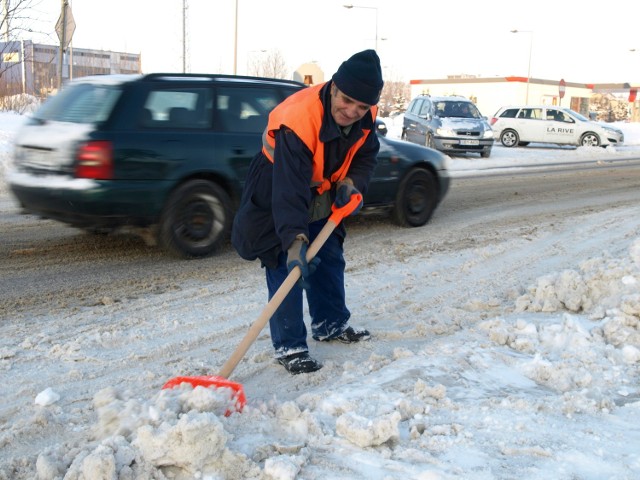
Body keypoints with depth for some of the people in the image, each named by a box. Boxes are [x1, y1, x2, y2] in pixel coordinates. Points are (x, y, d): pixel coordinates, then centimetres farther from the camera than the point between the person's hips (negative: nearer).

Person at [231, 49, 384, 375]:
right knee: (287, 269, -12)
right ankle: (289, 347, -2)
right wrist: (295, 242, -51)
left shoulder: (365, 117, -14)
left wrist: (351, 182, -17)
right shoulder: (298, 120, -39)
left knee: (330, 259, 17)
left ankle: (331, 324, 36)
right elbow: (288, 190, -45)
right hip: (276, 198, -7)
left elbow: (366, 154, 4)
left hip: (321, 199, 8)